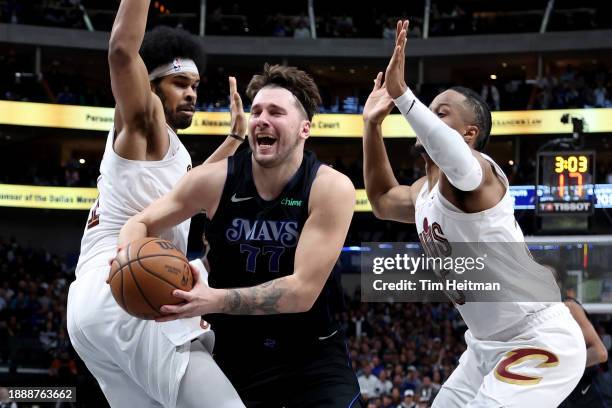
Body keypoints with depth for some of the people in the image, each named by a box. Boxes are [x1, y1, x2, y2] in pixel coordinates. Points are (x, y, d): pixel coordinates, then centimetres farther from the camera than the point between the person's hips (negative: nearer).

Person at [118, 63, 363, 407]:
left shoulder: (331, 188, -17)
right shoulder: (215, 179, -9)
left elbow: (304, 290, -24)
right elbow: (142, 222, 6)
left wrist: (216, 300, -37)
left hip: (313, 354, -2)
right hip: (237, 352, 2)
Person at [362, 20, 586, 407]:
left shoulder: (477, 171, -19)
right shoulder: (422, 192, 10)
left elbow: (459, 162, -45)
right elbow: (383, 200, 32)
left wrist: (402, 93, -53)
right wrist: (373, 125, 20)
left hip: (540, 344, -10)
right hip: (488, 345, 10)